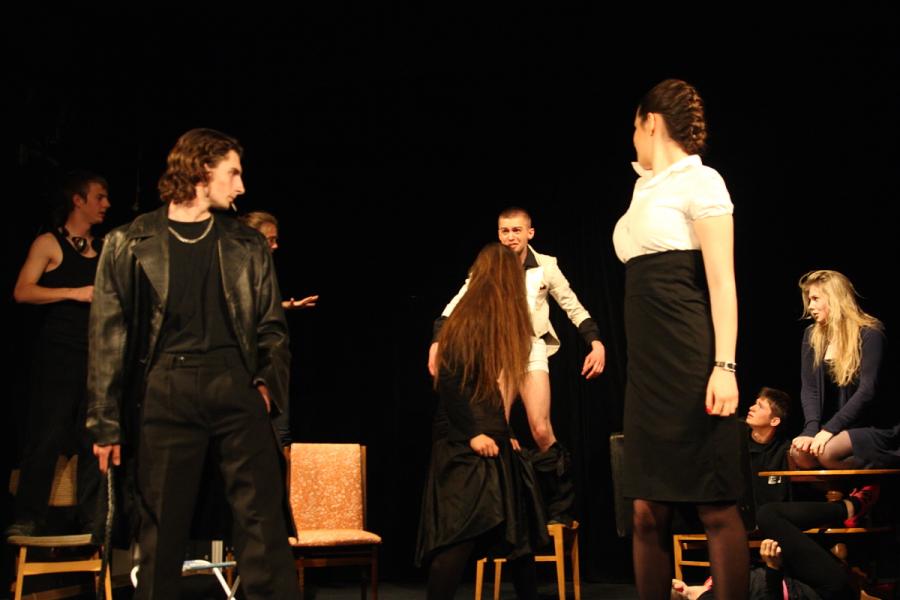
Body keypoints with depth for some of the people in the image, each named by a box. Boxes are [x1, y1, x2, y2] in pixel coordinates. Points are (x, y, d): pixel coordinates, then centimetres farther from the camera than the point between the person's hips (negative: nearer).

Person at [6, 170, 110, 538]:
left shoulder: (104, 250, 16)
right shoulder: (49, 243, 0)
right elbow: (22, 292, -11)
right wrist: (75, 293, -17)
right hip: (59, 354, -5)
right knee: (47, 436, -5)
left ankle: (92, 520, 11)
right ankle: (29, 518, 3)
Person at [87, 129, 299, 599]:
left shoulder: (247, 246, 13)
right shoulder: (130, 243, 6)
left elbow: (271, 325, 13)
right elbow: (108, 335, 4)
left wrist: (269, 382, -4)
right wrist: (105, 422, 0)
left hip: (234, 385, 2)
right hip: (164, 392, -1)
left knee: (264, 519, -2)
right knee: (161, 528, 5)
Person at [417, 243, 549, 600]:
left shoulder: (507, 327, 17)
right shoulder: (469, 319, -11)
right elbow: (449, 380, -18)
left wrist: (504, 432, 14)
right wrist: (472, 433, -20)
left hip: (496, 441, 9)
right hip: (465, 444, -9)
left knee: (519, 529, 12)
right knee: (462, 534, -12)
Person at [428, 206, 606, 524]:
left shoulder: (546, 266, -3)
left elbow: (574, 307, 3)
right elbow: (456, 306, -4)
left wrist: (596, 342, -7)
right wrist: (437, 341, -16)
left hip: (532, 349, -1)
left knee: (541, 431, -14)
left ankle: (561, 511, 1)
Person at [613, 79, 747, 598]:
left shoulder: (700, 180, -3)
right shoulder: (647, 189, 20)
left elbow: (722, 281, -10)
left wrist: (725, 365, -19)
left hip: (692, 363, -8)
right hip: (647, 366, 8)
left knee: (717, 507, -4)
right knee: (649, 511, 6)